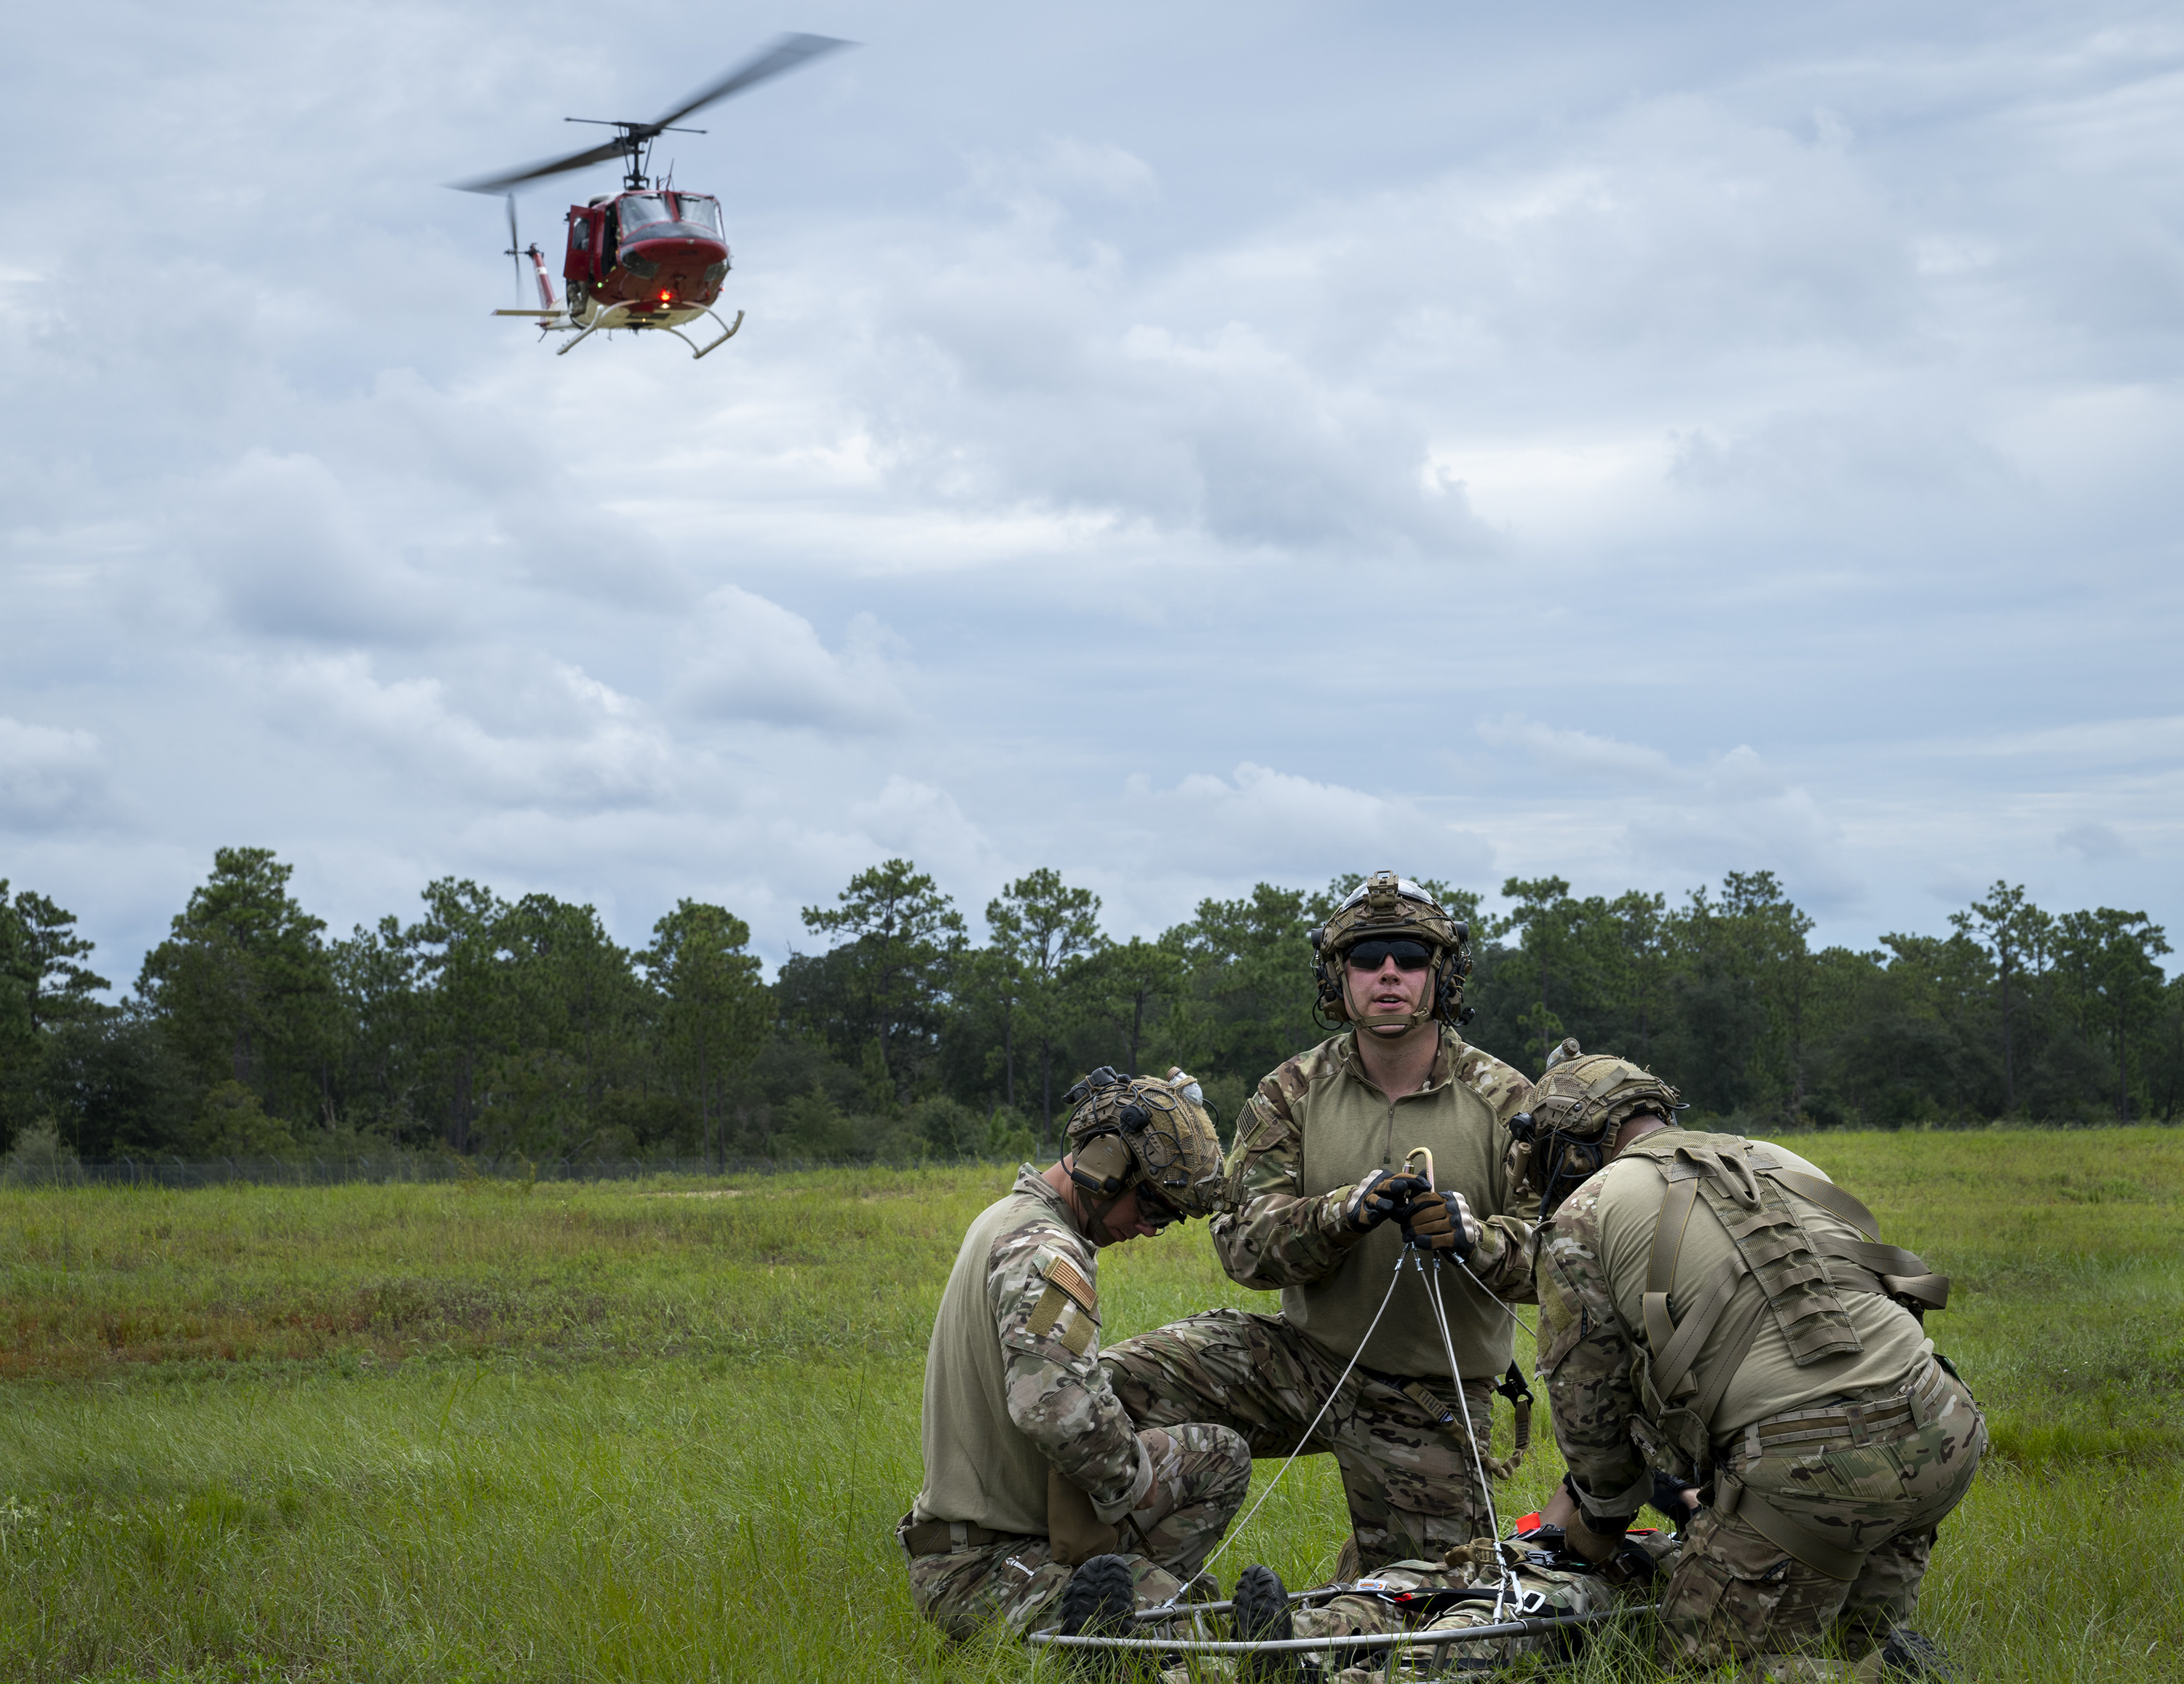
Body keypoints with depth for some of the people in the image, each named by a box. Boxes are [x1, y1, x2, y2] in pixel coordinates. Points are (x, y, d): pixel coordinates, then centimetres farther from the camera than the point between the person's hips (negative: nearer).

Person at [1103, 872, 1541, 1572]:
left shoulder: (1503, 1103, -5)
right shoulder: (1292, 1095, -1)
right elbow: (1243, 1242, -11)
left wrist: (1471, 1238, -31)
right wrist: (1345, 1213, -30)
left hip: (1431, 1403, -1)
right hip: (1305, 1354, 1)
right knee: (1111, 1389, -19)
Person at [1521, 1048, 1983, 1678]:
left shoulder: (1580, 1217, 9)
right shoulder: (1779, 1162, 28)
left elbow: (1588, 1397, 13)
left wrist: (1602, 1514, 32)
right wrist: (1707, 1484, 44)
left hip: (1811, 1470, -6)